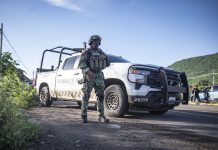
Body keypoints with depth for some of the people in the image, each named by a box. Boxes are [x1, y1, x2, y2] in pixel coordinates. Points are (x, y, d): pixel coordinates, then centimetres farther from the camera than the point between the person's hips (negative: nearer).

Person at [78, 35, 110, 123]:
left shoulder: (101, 53, 18)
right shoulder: (86, 53, 3)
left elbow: (107, 64, 22)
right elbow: (81, 64, -10)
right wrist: (87, 71, -27)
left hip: (99, 76, 5)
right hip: (89, 76, -4)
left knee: (101, 96, 3)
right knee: (86, 96, -3)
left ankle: (101, 116, 10)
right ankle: (84, 116, 4)